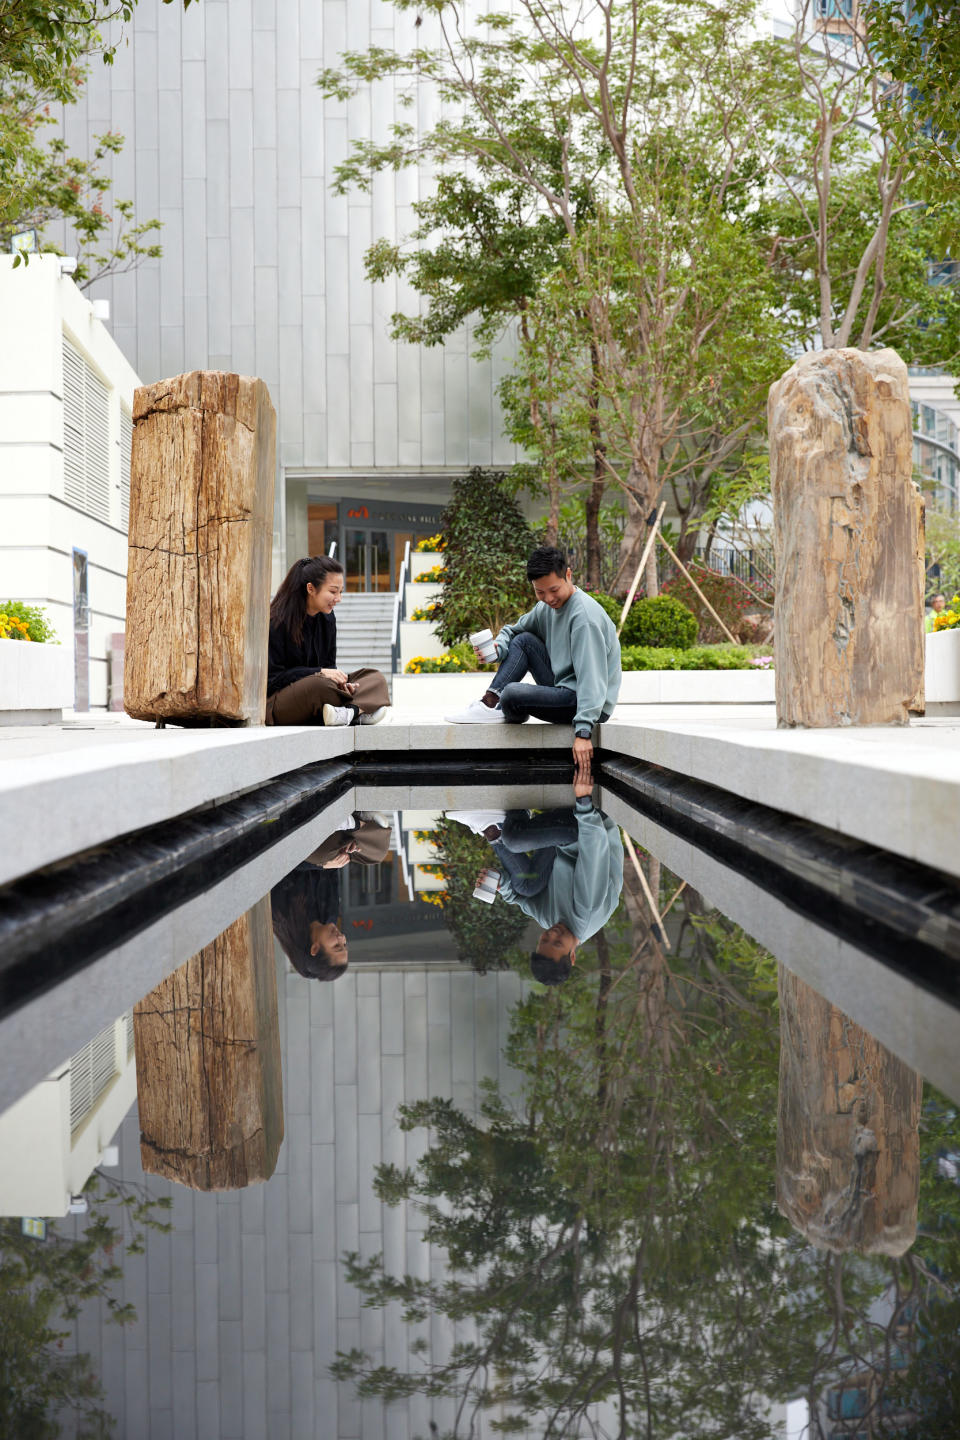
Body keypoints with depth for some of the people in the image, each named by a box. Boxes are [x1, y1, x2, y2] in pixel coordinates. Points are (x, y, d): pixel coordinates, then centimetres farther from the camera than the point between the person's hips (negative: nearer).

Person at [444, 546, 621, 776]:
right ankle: (490, 703, -8)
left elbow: (592, 678, -27)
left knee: (512, 693, -28)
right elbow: (513, 631, 19)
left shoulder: (585, 616, -21)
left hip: (590, 702, -9)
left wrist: (583, 732, -35)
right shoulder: (546, 608, 6)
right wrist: (498, 648, -7)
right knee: (524, 640, 4)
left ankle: (514, 715, 6)